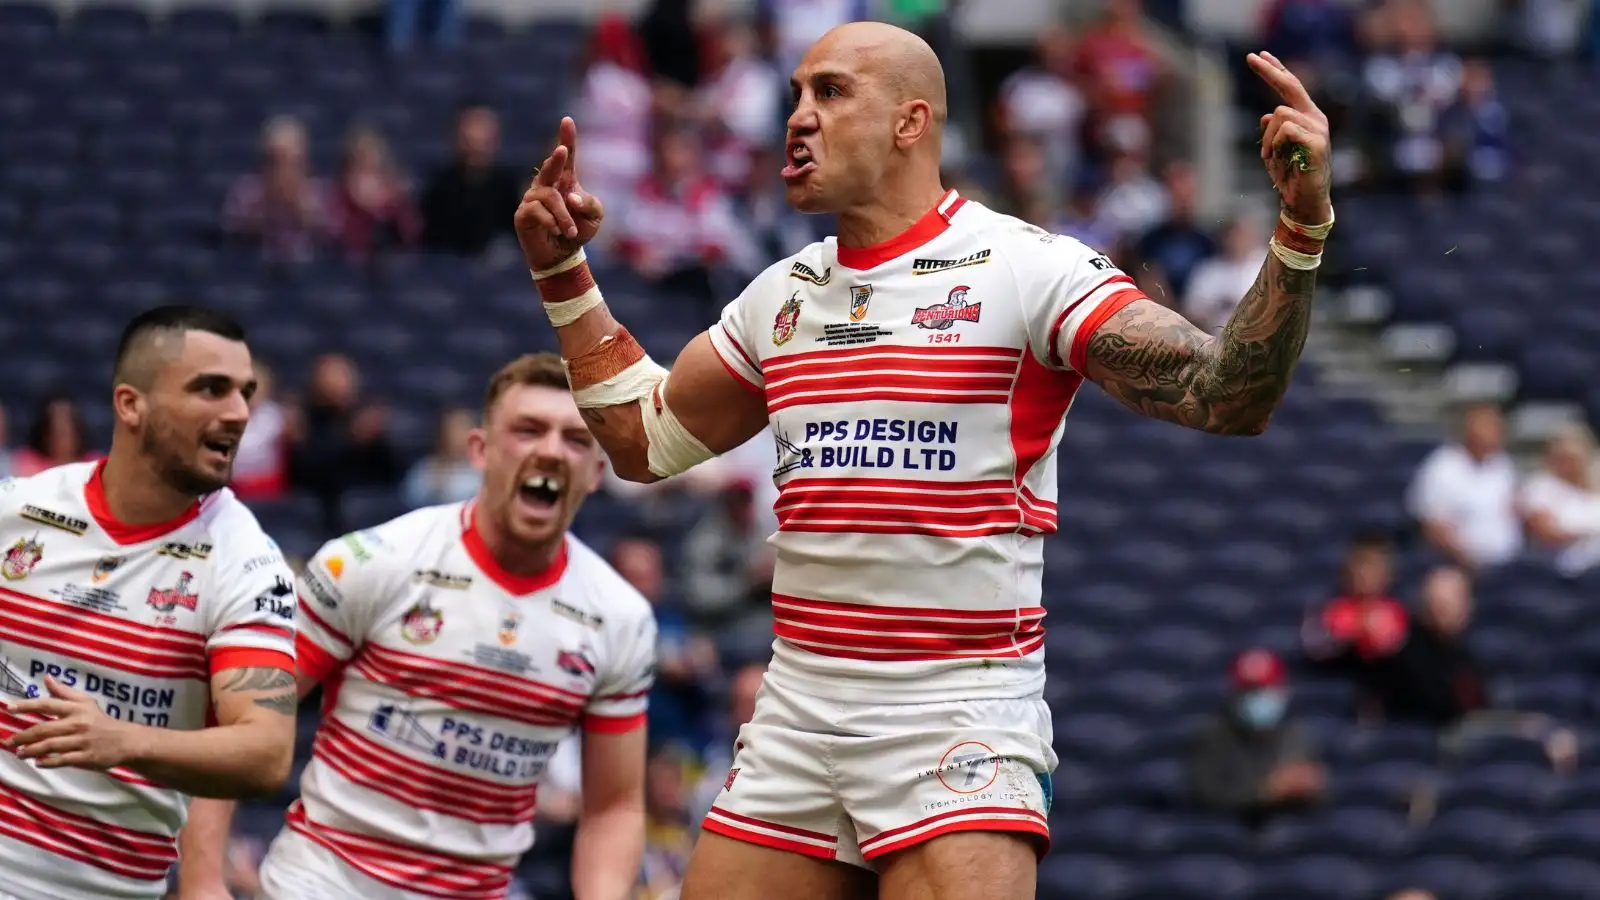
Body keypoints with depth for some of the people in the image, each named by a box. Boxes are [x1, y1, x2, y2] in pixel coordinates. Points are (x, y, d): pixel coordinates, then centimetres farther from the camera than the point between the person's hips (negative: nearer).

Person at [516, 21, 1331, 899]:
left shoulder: (1027, 269, -6)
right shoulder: (783, 294, 13)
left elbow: (1226, 396, -14)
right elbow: (642, 438, 26)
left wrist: (1302, 229, -28)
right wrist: (564, 275, 21)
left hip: (959, 721, -6)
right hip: (796, 716, 6)